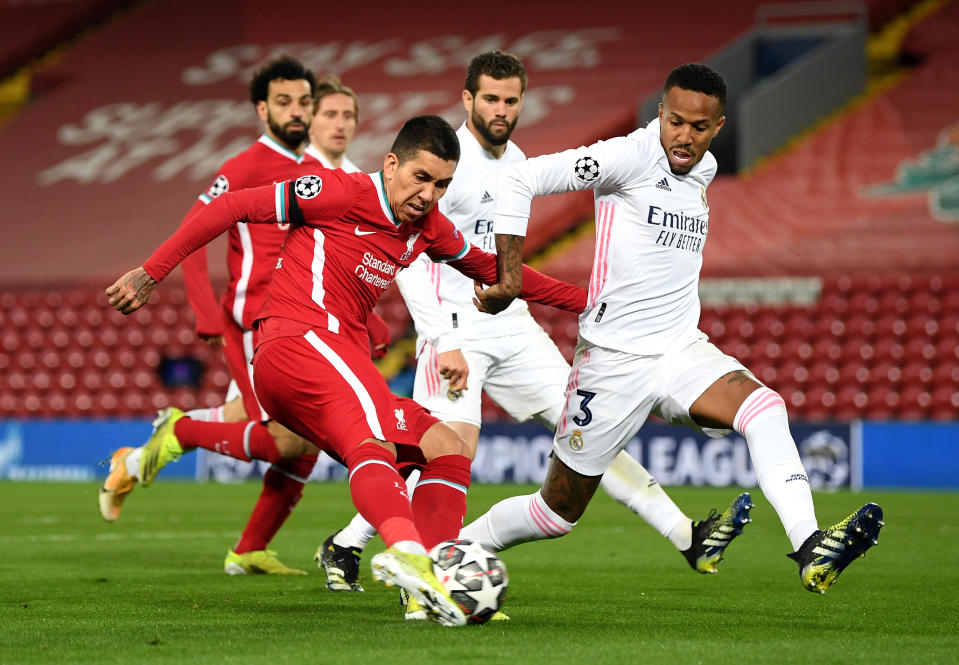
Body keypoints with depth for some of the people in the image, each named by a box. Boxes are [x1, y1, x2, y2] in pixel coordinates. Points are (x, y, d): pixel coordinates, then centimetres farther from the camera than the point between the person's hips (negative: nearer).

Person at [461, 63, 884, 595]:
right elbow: (522, 179, -15)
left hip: (683, 352, 5)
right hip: (613, 359, -5)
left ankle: (810, 551, -36)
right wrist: (509, 271, -17)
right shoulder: (630, 157, -13)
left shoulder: (705, 170, 10)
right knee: (557, 513, 3)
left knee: (764, 408, -24)